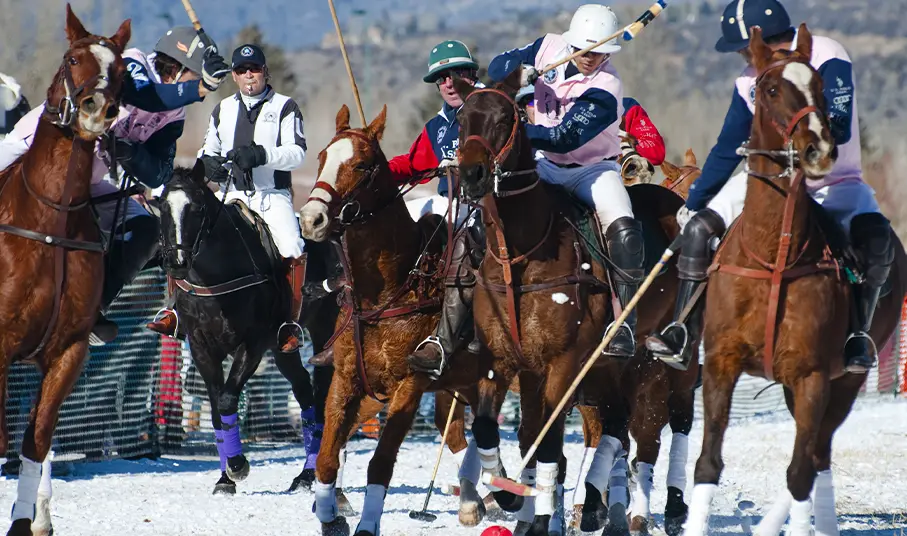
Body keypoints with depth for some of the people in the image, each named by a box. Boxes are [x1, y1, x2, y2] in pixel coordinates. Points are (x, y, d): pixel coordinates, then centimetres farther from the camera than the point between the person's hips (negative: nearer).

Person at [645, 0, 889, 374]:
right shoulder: (750, 83, 0)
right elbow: (727, 149, 9)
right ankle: (683, 335, -11)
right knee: (699, 228, -13)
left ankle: (859, 333, -21)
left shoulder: (828, 59, -16)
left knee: (874, 239, -34)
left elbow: (839, 129, -27)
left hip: (835, 184, -5)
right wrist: (694, 202, 10)